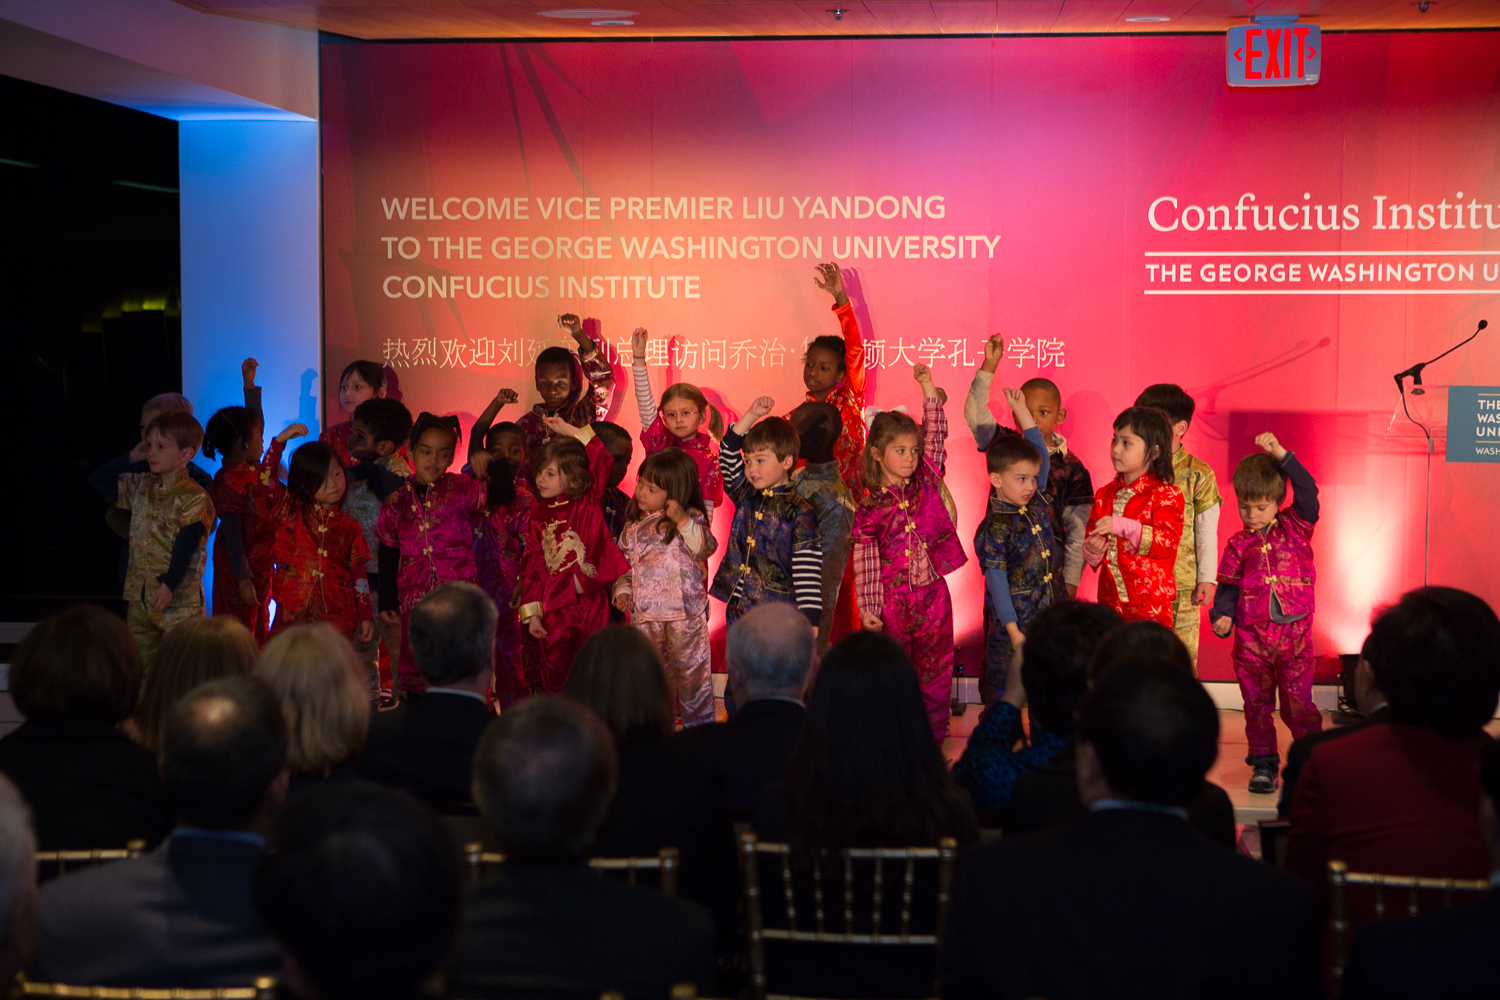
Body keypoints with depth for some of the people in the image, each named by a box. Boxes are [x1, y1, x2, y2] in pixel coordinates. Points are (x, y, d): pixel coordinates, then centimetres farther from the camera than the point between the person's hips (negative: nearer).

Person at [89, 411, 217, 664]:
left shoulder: (194, 497, -10)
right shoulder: (140, 487, 11)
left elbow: (186, 544, -17)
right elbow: (97, 480, 20)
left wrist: (169, 584, -25)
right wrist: (130, 458, 12)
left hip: (178, 597, -7)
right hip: (140, 593, 7)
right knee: (139, 659, 11)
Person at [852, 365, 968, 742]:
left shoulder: (927, 481, 2)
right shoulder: (870, 507, -6)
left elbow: (937, 433, -1)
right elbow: (865, 560, -6)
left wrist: (927, 386, -6)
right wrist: (868, 608, -10)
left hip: (933, 593, 2)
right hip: (892, 598, -2)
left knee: (936, 668, 7)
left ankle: (934, 735, 17)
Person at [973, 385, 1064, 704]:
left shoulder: (1037, 501, 2)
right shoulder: (995, 528, -17)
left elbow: (1041, 454, 10)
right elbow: (996, 581, -15)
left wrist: (1021, 409, 4)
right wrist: (1014, 631, -15)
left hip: (1048, 616, 6)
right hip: (1012, 622, -6)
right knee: (1003, 689, 3)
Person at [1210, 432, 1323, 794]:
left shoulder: (1295, 527, 4)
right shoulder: (1238, 545, 5)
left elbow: (1308, 491, -9)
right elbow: (1228, 587, 7)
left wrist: (1280, 455, -16)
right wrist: (1223, 617, -10)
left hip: (1295, 633, -2)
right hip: (1251, 637, 2)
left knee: (1298, 703, 0)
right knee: (1257, 705, 8)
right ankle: (1263, 764, 18)